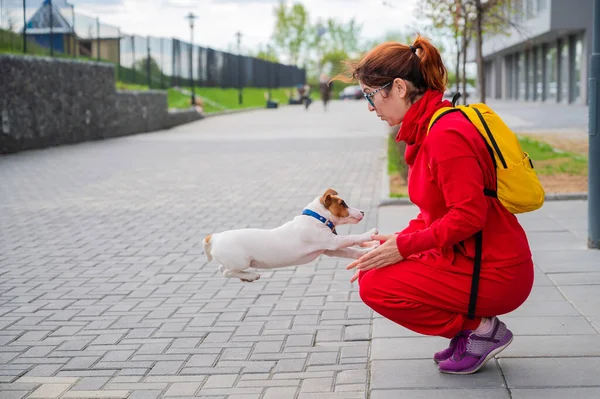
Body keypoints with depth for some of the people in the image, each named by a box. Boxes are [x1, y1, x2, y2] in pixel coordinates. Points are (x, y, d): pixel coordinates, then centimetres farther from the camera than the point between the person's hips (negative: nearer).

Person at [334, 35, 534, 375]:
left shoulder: (446, 134, -22)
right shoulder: (426, 128, 9)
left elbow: (468, 216, -26)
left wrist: (403, 247, -17)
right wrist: (392, 244, 1)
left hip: (495, 274, -10)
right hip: (467, 257, 10)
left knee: (375, 285, -11)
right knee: (376, 269, 13)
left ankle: (481, 329, -1)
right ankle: (471, 326, 12)